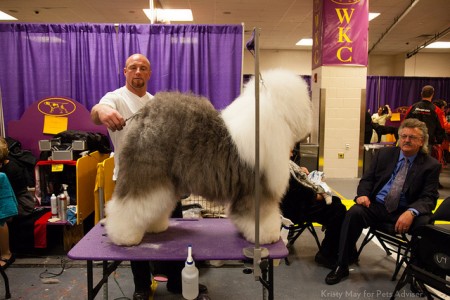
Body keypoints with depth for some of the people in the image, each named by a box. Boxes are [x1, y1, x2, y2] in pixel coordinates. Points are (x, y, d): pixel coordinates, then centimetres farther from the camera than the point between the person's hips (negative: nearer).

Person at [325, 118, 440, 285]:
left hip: (404, 211, -1)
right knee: (354, 212, -28)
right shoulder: (384, 154, 10)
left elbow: (429, 197, -4)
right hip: (376, 205, 1)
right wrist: (363, 194, -12)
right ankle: (341, 267, -17)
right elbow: (367, 179, 12)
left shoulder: (431, 165, 3)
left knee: (425, 224, -32)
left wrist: (411, 212, -26)